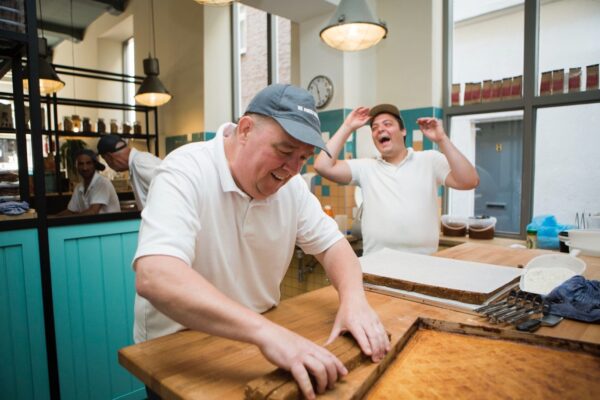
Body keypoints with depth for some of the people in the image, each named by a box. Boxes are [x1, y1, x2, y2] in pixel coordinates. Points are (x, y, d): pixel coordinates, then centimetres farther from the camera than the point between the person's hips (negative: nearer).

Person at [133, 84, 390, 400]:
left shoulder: (291, 184, -4)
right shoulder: (185, 172, -22)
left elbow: (331, 244, 0)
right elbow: (154, 277, -34)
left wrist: (353, 297, -19)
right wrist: (267, 332, -43)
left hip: (259, 341, 5)